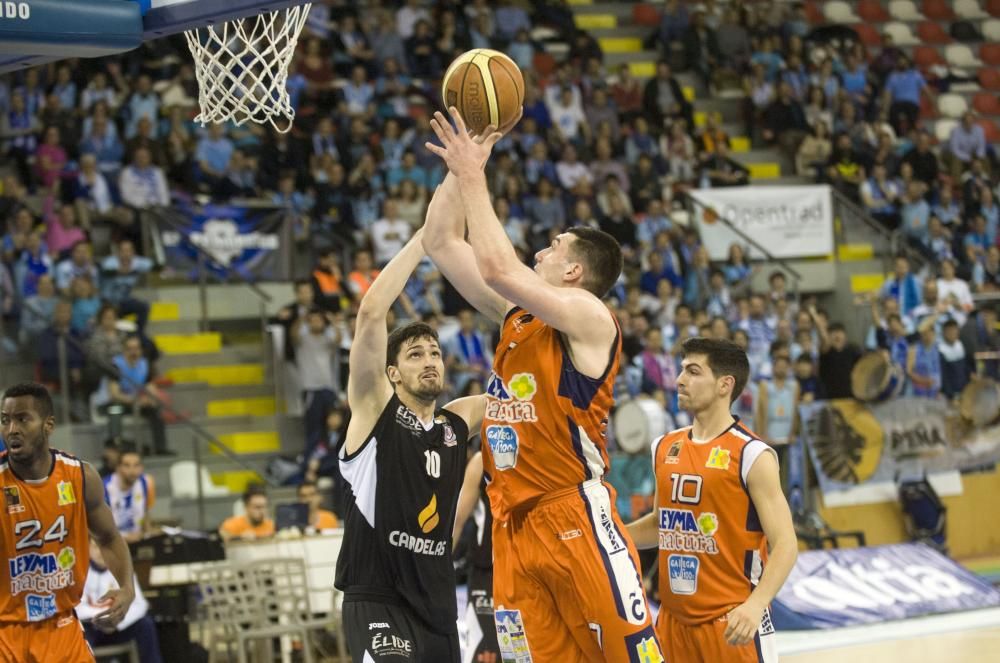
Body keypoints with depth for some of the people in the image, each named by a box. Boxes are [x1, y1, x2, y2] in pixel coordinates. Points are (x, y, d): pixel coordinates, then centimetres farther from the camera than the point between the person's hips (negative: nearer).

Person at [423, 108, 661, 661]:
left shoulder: (589, 317, -7)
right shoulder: (517, 316, 15)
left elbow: (497, 267, -20)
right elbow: (442, 244, 18)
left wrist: (473, 177, -13)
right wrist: (461, 169, 9)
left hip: (576, 518, -7)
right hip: (515, 527, 7)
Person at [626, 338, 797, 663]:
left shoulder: (752, 455, -11)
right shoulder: (664, 448, 8)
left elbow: (785, 545, -14)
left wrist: (755, 605, -28)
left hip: (732, 621, -6)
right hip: (674, 618, 6)